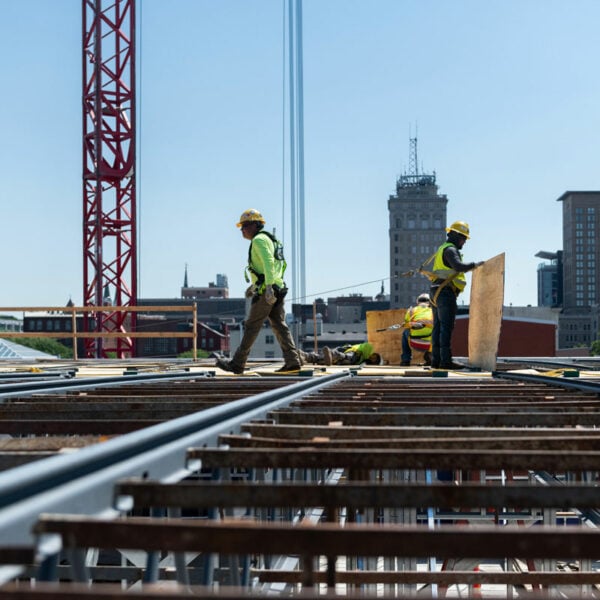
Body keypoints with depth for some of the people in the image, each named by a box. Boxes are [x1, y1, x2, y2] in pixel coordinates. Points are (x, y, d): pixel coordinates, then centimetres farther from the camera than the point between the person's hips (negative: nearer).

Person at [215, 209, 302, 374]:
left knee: (251, 327, -3)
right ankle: (292, 361, -1)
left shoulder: (259, 240, -8)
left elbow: (268, 263, -22)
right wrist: (253, 285, 37)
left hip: (266, 292, -9)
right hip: (277, 290, 9)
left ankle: (237, 364, 2)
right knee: (279, 326, 6)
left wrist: (268, 287, -31)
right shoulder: (268, 240, 23)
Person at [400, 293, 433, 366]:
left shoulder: (411, 310, 14)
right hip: (429, 345, 0)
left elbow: (406, 326, 27)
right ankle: (429, 355, 16)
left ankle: (405, 360, 28)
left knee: (405, 333, 33)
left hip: (414, 344, 0)